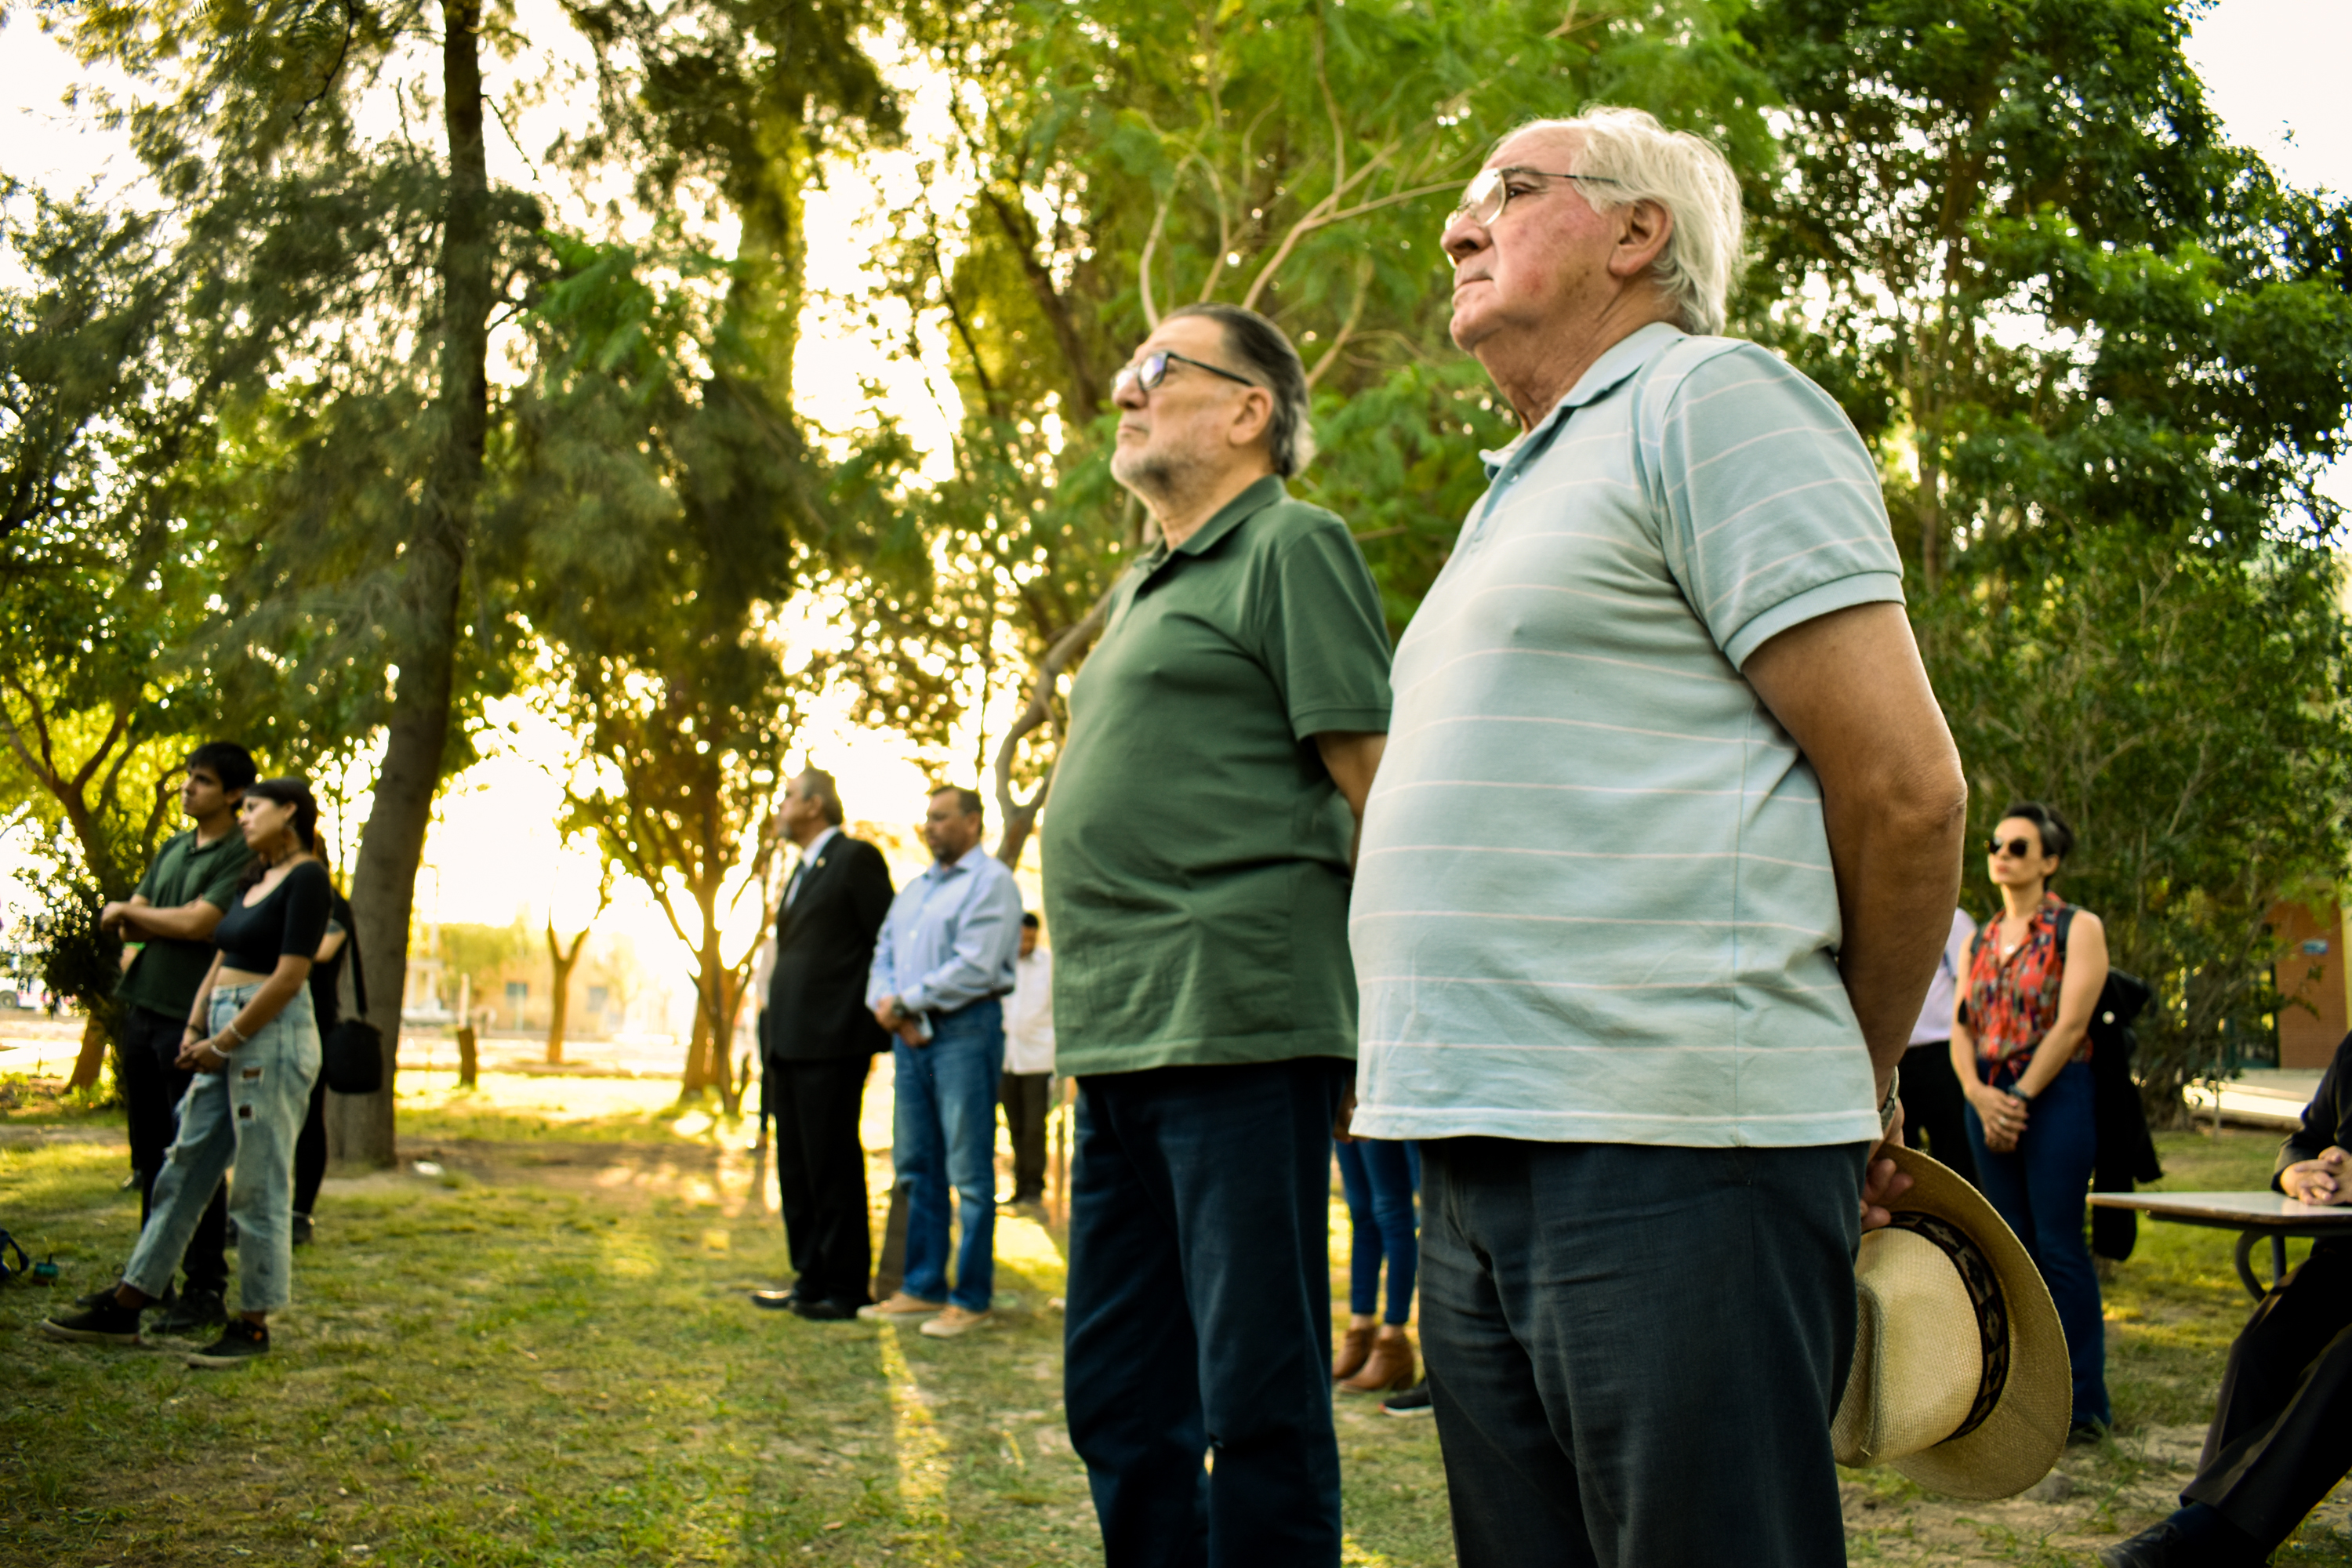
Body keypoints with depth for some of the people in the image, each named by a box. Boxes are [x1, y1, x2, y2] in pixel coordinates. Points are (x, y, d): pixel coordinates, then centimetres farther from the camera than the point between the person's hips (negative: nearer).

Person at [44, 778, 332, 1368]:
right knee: (182, 1173, 11)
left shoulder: (306, 877, -9)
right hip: (224, 1038, 9)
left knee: (259, 1187, -3)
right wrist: (194, 1030, 4)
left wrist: (226, 1042, -13)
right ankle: (124, 1311, 17)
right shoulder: (254, 881, 18)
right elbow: (220, 963, 18)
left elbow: (290, 976, -16)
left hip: (272, 1037, -9)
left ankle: (253, 1325, 6)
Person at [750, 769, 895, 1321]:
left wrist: (878, 1023, -10)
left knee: (832, 1167, -5)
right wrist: (771, 1041, 17)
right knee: (795, 1167, 11)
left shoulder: (856, 858, -6)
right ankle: (811, 1279, 19)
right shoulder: (804, 871, 22)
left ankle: (845, 1287, 2)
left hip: (831, 1042, -9)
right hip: (790, 1043, 9)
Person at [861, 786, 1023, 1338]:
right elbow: (884, 956, 18)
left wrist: (904, 1002, -11)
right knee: (917, 1167, 9)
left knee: (969, 1171, -5)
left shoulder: (991, 882, -5)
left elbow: (973, 969, -15)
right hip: (912, 1033, 8)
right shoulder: (913, 890, 21)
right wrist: (886, 1003, -3)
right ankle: (922, 1288, 15)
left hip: (965, 1029, -8)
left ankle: (972, 1298, -2)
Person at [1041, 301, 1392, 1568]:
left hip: (1237, 1029, -9)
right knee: (1117, 1400, 14)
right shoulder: (1141, 590, 23)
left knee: (1257, 1403, -3)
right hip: (1120, 1040, 9)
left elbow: (1376, 785, -8)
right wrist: (1091, 1019, 19)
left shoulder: (1291, 547, -2)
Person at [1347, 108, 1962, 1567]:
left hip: (1666, 1153, -9)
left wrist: (1861, 1093, 1)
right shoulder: (1529, 486, 25)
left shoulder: (1709, 398, -3)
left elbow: (1905, 785, -10)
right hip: (1487, 1157, 9)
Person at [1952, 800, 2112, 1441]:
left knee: (2060, 1249, -7)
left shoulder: (2078, 929, -2)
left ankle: (2081, 1403, -2)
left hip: (2055, 1097, -6)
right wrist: (1980, 1096, -7)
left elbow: (2070, 1025, -11)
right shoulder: (1980, 940, 15)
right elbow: (1961, 1027, 10)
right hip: (1989, 1101, 6)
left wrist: (2019, 1097, -13)